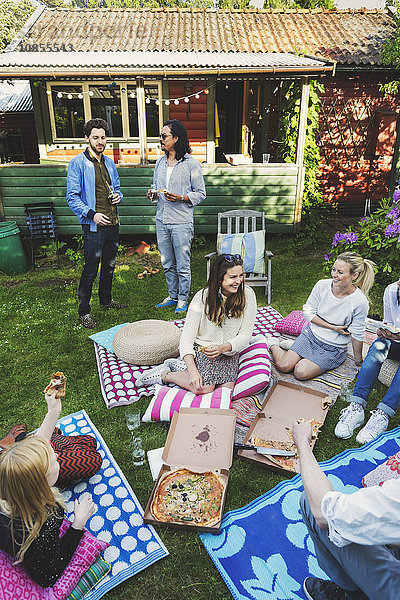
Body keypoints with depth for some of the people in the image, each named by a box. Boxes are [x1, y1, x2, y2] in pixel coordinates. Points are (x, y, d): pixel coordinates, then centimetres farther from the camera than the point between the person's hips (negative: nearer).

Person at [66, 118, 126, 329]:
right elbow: (72, 198, -10)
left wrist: (118, 196, -1)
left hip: (113, 224, 7)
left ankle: (106, 299, 37)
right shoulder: (78, 163, -7)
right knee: (90, 271, -2)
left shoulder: (109, 163, 13)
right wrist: (92, 214, -23)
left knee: (109, 266, 18)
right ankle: (84, 311, 11)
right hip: (93, 227, -7)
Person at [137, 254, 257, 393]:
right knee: (204, 387, -27)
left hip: (229, 351, 4)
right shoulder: (203, 297, -16)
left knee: (226, 387, -21)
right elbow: (187, 338, -16)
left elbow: (245, 335, -6)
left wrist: (223, 348, -25)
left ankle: (181, 367, 1)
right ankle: (164, 374, 0)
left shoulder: (247, 295, -10)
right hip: (202, 348, -4)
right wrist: (193, 372, -28)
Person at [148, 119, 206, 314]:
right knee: (167, 264, 14)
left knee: (182, 265, 2)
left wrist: (180, 198, -19)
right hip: (161, 220, 6)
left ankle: (183, 299, 19)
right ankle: (172, 296, 30)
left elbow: (200, 194, -4)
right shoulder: (160, 162, 12)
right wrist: (152, 193, 1)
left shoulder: (191, 163, -6)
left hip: (181, 221, -6)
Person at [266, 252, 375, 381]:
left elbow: (357, 335, -9)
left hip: (334, 349, -2)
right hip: (311, 334, 2)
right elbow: (308, 312, -4)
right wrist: (332, 327, -13)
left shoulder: (360, 303, -20)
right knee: (283, 366, -11)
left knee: (301, 373, -22)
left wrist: (359, 362, 0)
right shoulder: (322, 285, -13)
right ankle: (273, 344, 19)